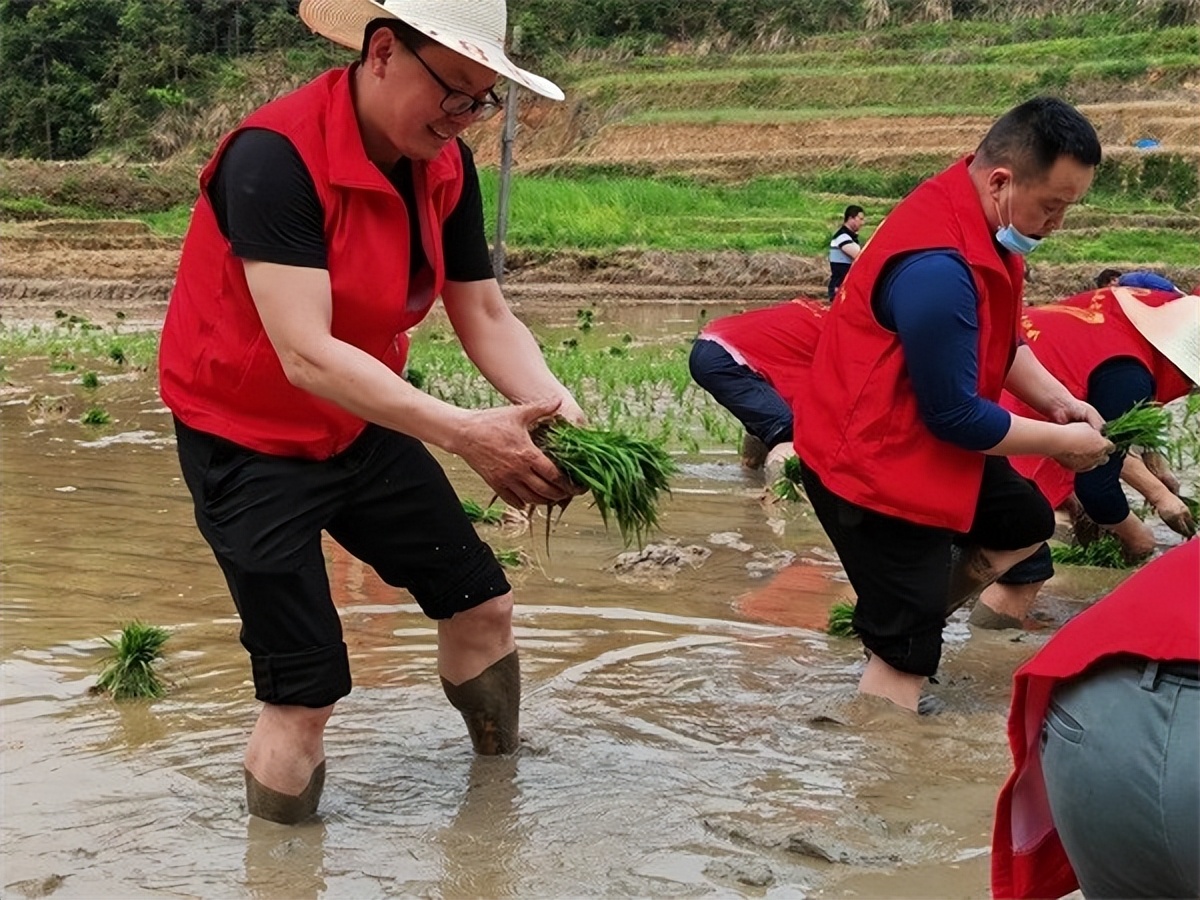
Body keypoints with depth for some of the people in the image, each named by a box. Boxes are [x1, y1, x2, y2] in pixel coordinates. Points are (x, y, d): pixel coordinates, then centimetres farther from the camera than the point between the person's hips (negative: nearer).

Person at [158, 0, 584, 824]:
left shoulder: (446, 168, -6)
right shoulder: (276, 157, -29)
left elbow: (485, 315, -4)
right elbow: (307, 356, -36)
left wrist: (556, 408, -23)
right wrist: (465, 434, -41)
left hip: (360, 427, 7)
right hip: (250, 441, -7)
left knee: (481, 603, 11)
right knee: (305, 692, -9)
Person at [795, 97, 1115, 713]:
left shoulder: (983, 224, 0)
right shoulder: (937, 268, -32)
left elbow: (1001, 344, 13)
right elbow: (955, 415, -26)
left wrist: (1059, 402, -3)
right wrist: (1062, 442, -13)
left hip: (929, 446, 10)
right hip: (872, 463, -10)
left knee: (1027, 523, 26)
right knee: (905, 655, -5)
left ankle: (887, 621, 23)